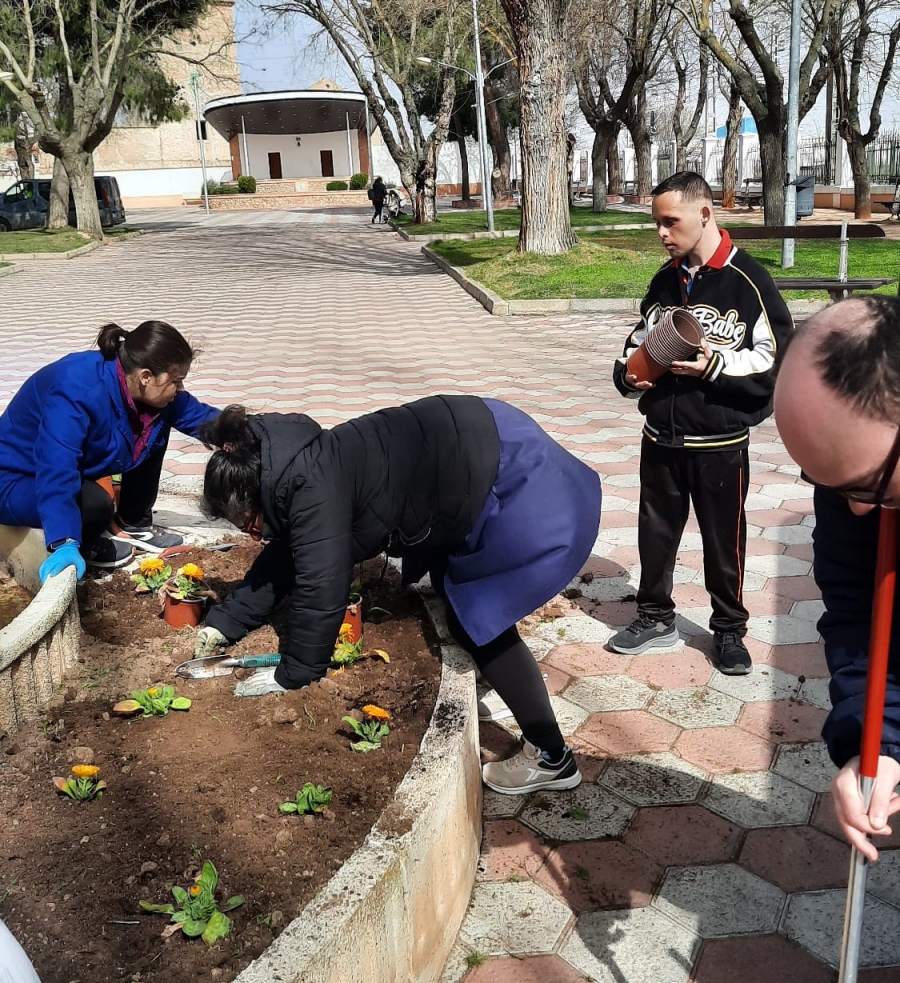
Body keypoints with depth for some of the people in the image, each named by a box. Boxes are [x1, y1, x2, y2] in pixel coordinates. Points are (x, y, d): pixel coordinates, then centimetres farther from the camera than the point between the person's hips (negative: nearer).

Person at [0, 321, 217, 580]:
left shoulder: (145, 388, -12)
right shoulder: (78, 391, -37)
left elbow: (197, 414, 0)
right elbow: (57, 469, -46)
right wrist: (65, 544, -53)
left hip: (76, 469, 8)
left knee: (155, 431, -2)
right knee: (96, 504, -36)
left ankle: (135, 524, 10)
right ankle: (84, 543, -1)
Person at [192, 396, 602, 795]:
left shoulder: (312, 490, -24)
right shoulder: (297, 473, 7)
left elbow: (321, 587, -21)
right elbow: (282, 559, 18)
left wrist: (291, 673, -8)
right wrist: (223, 622, 21)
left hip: (507, 469, -10)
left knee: (479, 624, -4)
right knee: (459, 610, 17)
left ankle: (551, 758, 8)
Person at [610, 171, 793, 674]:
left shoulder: (749, 281, -11)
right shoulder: (665, 280, 8)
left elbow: (776, 358, -12)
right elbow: (642, 339, 20)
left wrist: (717, 366, -24)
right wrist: (628, 374, -1)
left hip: (720, 442, -5)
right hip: (661, 438, 5)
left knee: (724, 541, 9)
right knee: (656, 532, 15)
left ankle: (730, 630, 27)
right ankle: (656, 618, 33)